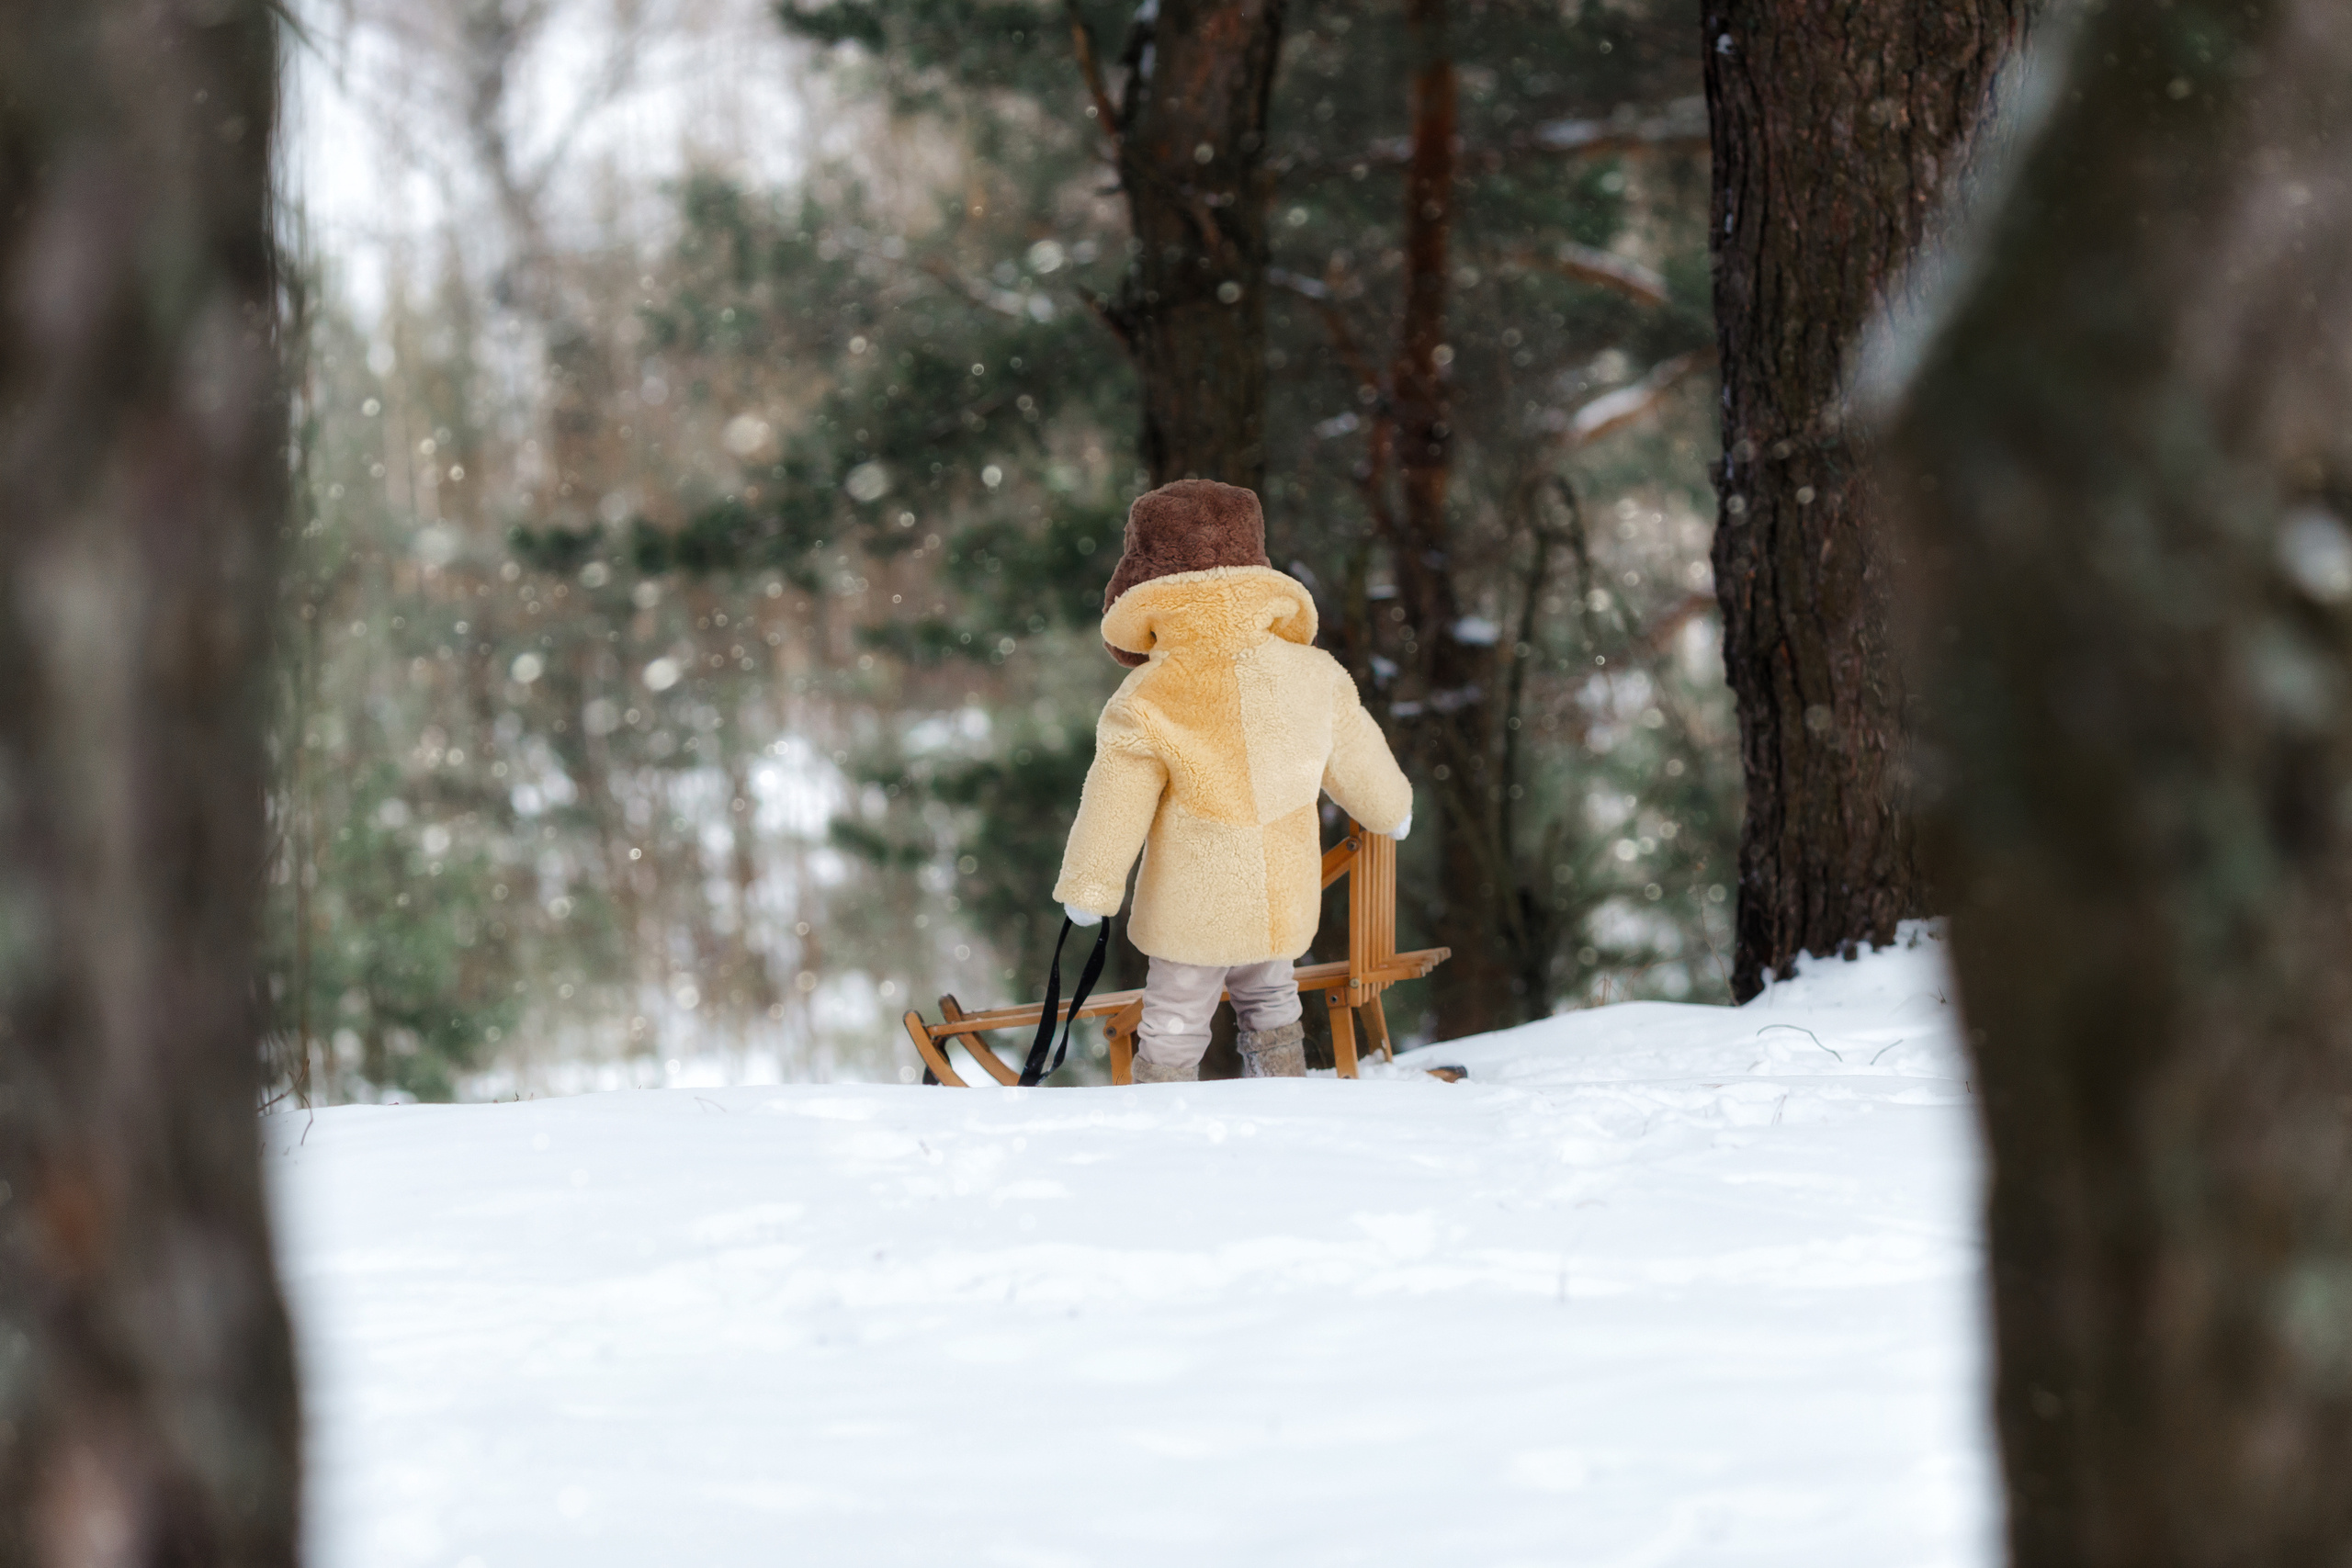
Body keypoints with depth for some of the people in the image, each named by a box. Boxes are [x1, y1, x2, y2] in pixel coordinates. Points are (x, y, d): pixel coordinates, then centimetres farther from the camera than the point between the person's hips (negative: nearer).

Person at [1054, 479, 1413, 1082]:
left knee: (1172, 1028, 8)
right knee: (1270, 1003, 25)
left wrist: (1087, 887, 4)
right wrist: (1390, 808, 33)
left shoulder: (1145, 706, -16)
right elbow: (1356, 759, 12)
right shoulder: (1315, 677, -4)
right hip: (1284, 902, 4)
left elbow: (1115, 809, -10)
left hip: (1191, 912, -4)